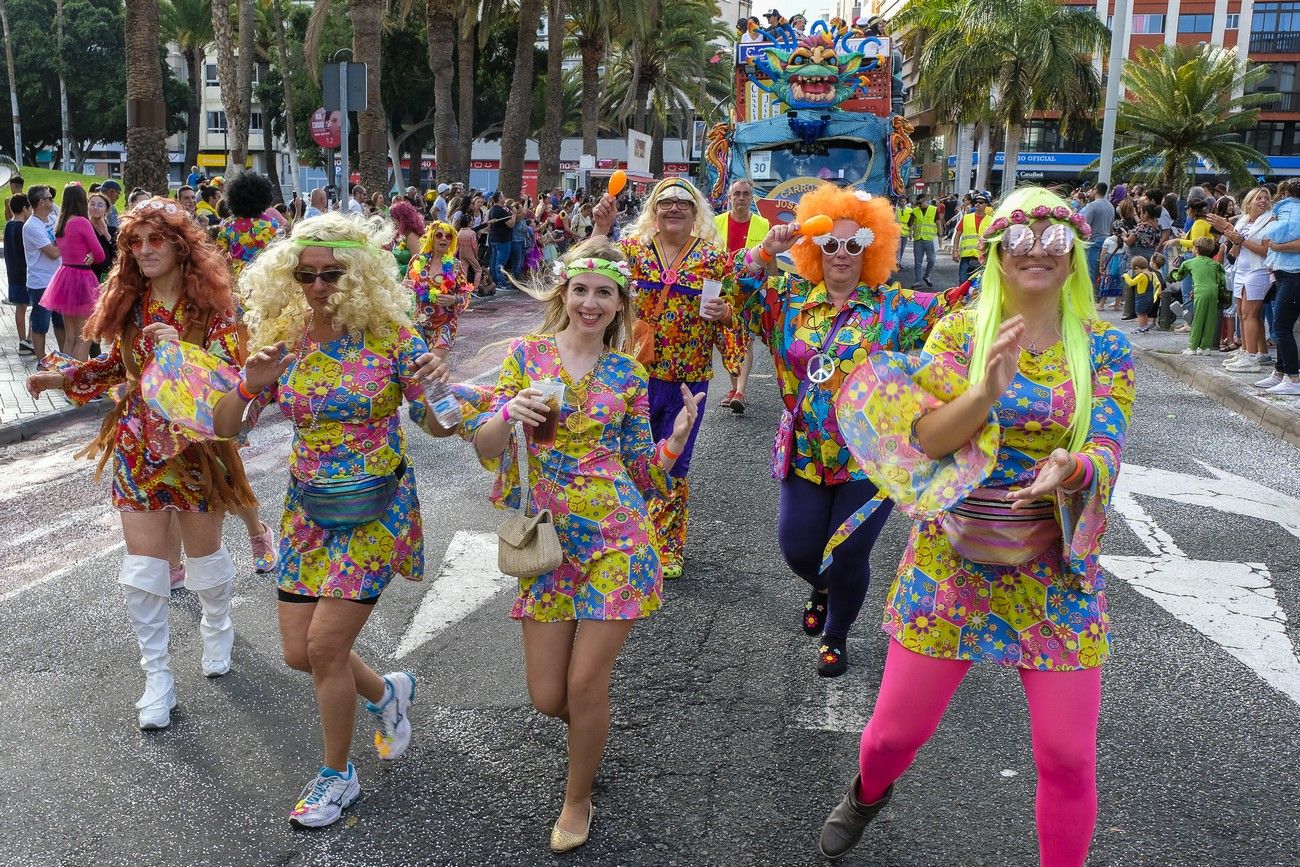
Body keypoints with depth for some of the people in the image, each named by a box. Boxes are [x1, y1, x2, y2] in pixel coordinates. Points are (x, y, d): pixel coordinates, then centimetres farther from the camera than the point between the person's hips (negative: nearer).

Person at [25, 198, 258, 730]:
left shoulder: (210, 304, -9)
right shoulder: (129, 302, 3)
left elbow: (231, 370, -17)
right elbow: (117, 365, 15)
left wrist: (181, 347, -31)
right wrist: (61, 377, 4)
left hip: (195, 442, -3)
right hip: (138, 446, 3)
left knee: (205, 551, 13)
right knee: (143, 564, 1)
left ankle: (217, 629, 43)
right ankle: (157, 676, 14)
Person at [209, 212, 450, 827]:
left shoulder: (391, 336, -12)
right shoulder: (282, 340, -2)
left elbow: (437, 426, -9)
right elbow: (224, 428, -1)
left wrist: (436, 390, -31)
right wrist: (250, 384, -21)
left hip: (378, 509, -5)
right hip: (308, 507, 5)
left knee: (325, 645, -7)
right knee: (299, 653, 8)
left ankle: (338, 776, 18)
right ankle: (387, 693, 39)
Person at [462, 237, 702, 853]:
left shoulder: (628, 375, 5)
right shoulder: (527, 352, 3)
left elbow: (641, 468, 9)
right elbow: (484, 445, -1)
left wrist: (677, 437, -9)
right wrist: (510, 414, -21)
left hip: (616, 536, -1)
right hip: (547, 540, 1)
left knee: (585, 684, -2)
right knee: (547, 697, 3)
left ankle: (578, 798, 26)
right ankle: (591, 723, 41)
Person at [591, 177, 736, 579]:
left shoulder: (713, 257, 2)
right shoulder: (631, 247, 2)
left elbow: (732, 313, 7)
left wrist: (723, 312, -15)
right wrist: (600, 229, -19)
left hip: (687, 378, 0)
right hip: (634, 371, 0)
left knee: (674, 463, 9)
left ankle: (669, 546, 26)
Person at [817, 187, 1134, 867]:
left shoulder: (1104, 346, 0)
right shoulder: (959, 331, -2)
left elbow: (1106, 450, -9)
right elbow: (928, 438, -10)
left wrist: (1070, 469, -32)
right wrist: (987, 390, -28)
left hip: (1057, 570, 1)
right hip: (951, 563, 0)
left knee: (1069, 758, 0)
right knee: (896, 730, 10)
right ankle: (867, 793, 46)